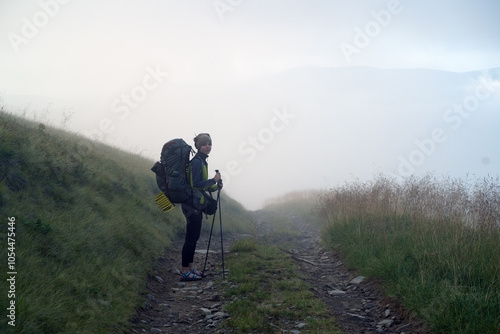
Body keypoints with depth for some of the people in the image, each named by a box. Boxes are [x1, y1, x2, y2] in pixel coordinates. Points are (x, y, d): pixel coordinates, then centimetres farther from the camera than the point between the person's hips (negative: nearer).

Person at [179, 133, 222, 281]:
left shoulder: (202, 162, 16)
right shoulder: (197, 162, -16)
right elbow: (196, 184, -23)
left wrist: (215, 187, 10)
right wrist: (214, 180, -17)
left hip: (196, 204, 10)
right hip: (192, 204, -10)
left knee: (194, 236, 14)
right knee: (191, 237, -6)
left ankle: (190, 268, 22)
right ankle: (184, 272, -1)